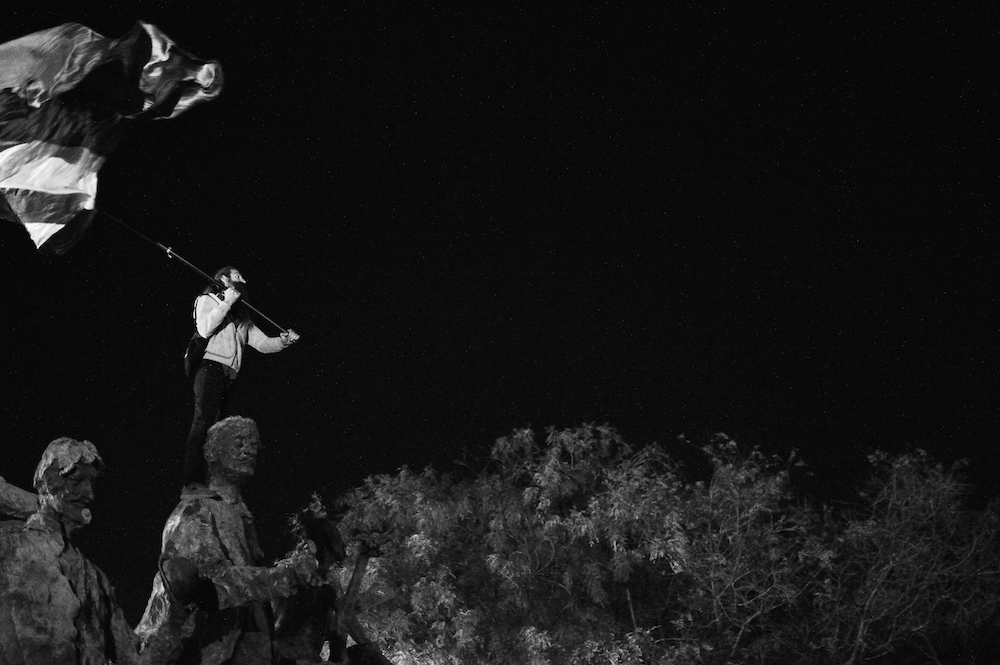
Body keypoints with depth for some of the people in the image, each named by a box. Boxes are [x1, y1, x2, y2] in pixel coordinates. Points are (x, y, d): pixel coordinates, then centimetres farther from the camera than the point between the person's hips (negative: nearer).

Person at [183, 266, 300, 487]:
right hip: (211, 366, -7)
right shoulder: (207, 300, 11)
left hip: (229, 376, 7)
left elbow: (262, 342, 21)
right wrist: (226, 303, -6)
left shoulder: (242, 314, 29)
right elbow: (204, 329, -8)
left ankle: (206, 481, 0)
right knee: (204, 421, -20)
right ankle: (192, 482, -29)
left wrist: (283, 341, 3)